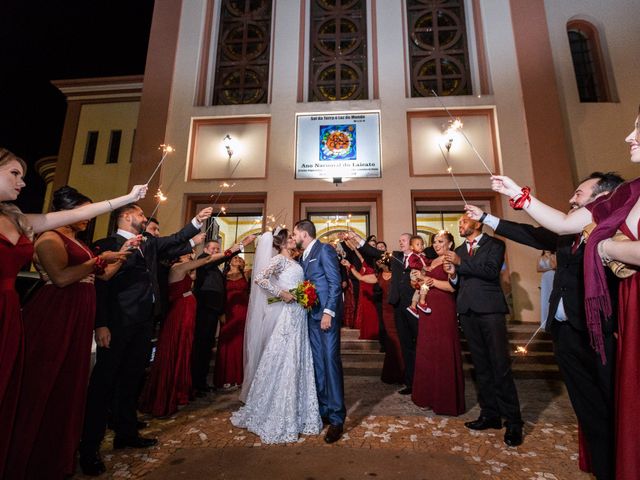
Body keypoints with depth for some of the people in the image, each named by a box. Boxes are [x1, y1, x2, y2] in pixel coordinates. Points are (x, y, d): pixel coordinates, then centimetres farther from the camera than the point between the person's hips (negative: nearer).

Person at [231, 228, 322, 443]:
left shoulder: (294, 262, 17)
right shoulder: (279, 259, -8)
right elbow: (259, 278, -21)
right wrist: (281, 293, -20)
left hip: (300, 314, 8)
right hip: (288, 314, -8)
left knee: (299, 362, 13)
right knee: (284, 362, 0)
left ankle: (296, 413, 28)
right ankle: (278, 417, 17)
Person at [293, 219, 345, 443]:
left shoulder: (324, 250, -6)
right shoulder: (305, 256, 18)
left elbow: (335, 283, -13)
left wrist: (328, 312, -19)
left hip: (327, 313, -8)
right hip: (312, 315, 8)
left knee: (331, 362, -6)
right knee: (318, 364, 11)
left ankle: (336, 418, 3)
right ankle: (323, 410, 22)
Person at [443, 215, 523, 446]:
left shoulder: (494, 244, 3)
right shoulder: (458, 250, 17)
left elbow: (492, 271, -14)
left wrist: (461, 263, -16)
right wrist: (453, 274, -6)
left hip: (490, 308, -5)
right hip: (467, 310, 5)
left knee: (500, 365, -4)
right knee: (481, 365, 9)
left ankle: (512, 421, 7)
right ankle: (490, 414, 19)